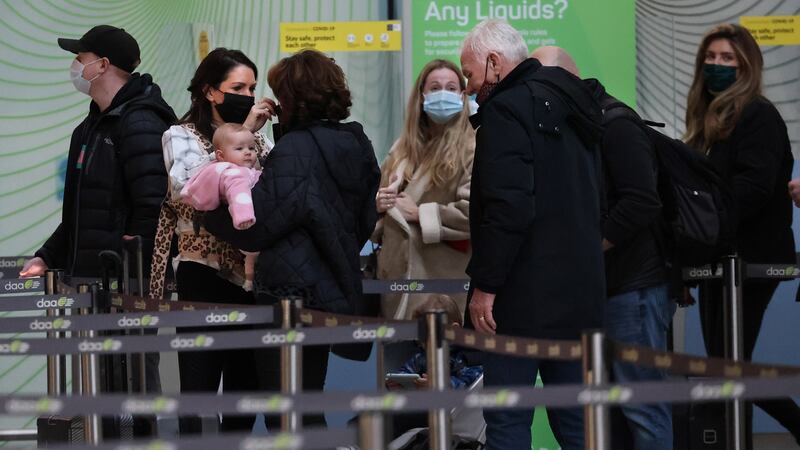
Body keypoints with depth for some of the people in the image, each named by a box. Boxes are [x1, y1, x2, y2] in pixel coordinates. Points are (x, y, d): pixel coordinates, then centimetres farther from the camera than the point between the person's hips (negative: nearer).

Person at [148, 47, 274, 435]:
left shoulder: (258, 140, 13)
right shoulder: (182, 137, 0)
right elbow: (188, 185, -21)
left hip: (252, 275, 5)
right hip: (205, 275, -5)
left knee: (246, 393, 8)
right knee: (199, 393, -5)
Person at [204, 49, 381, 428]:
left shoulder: (294, 151, -17)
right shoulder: (356, 145, 9)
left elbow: (254, 226, -16)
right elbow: (365, 221, 19)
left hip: (292, 294, -9)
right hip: (334, 293, 9)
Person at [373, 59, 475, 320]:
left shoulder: (471, 151, -7)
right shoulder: (403, 150, 16)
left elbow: (474, 213, -19)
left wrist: (420, 213, -11)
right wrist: (378, 204, 1)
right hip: (395, 275, 6)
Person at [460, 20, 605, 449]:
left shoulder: (506, 110, -12)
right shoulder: (571, 106, 16)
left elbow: (508, 209, -22)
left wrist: (484, 285, -16)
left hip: (523, 300, -9)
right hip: (580, 293, 9)